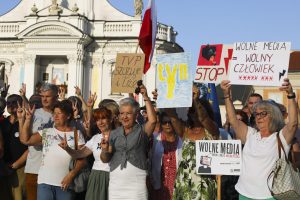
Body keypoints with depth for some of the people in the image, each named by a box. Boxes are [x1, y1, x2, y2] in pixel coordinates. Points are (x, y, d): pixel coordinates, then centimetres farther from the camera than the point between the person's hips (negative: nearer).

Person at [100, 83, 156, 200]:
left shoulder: (142, 131, 2)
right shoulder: (114, 134, 11)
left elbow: (153, 120, -18)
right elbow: (105, 159, 9)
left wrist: (146, 98, -17)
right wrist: (105, 150, -13)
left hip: (136, 183, -3)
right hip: (115, 183, 3)